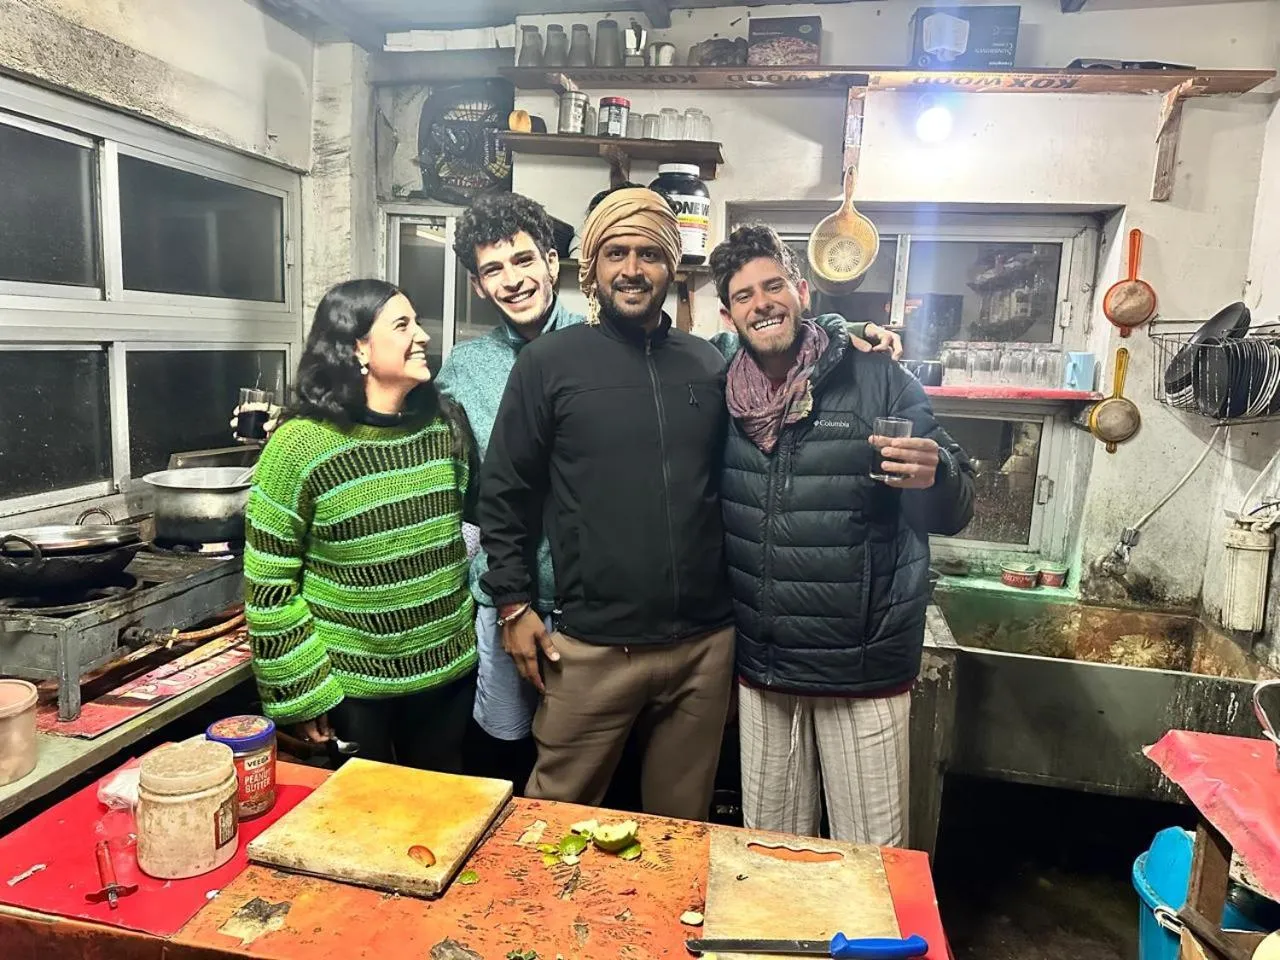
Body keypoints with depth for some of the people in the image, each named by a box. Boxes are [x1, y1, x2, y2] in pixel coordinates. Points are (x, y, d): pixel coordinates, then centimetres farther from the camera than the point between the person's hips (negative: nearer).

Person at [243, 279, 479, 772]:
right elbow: (268, 586, -11)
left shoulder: (447, 424, -1)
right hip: (350, 685, -4)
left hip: (449, 670, 4)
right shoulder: (300, 443, -15)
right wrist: (302, 692, -9)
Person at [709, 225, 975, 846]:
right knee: (769, 852, 20)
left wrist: (934, 476, -31)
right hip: (759, 670, 4)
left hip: (864, 672, -3)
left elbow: (951, 515, -8)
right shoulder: (724, 396, 2)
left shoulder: (877, 380, -8)